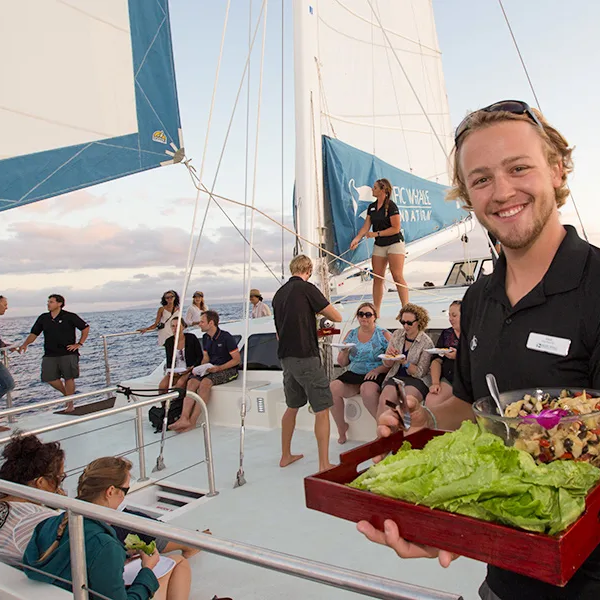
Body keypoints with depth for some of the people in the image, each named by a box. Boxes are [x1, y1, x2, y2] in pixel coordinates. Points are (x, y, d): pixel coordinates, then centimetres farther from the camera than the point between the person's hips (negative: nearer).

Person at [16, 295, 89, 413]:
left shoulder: (70, 317, -4)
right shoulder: (43, 318, 9)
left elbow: (85, 328, 1)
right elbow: (34, 333, 13)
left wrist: (79, 344, -4)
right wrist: (25, 344, -3)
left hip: (68, 353, -4)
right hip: (50, 355, 5)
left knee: (69, 378, -3)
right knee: (49, 378, 0)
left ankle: (70, 404, 9)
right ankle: (66, 394, 25)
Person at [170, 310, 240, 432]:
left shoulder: (226, 337, -11)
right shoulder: (205, 338, 12)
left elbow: (237, 359, -11)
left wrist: (218, 368, -20)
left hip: (228, 369, -7)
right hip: (212, 369, 7)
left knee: (205, 382, -33)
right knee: (191, 382, -21)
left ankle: (192, 421, -31)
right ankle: (184, 418, -32)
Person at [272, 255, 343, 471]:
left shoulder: (279, 293, 13)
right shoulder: (306, 288, -8)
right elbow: (337, 317, -6)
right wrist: (319, 311, 14)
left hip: (286, 357, 8)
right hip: (306, 356, -7)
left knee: (292, 407, 20)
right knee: (322, 409, -2)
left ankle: (286, 456, 30)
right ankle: (324, 465, -2)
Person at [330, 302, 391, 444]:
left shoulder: (384, 335, 3)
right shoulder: (350, 335, 14)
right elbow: (342, 363, 16)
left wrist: (378, 369, -19)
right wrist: (345, 351, -5)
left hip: (376, 375, -4)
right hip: (353, 374, 4)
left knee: (367, 389, -37)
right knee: (332, 388, -23)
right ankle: (341, 427, -4)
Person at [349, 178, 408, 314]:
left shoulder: (391, 206, -13)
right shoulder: (372, 207, 9)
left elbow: (396, 228, -15)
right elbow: (366, 226, 4)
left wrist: (376, 233, -14)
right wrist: (357, 238, -13)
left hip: (395, 243, -7)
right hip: (379, 246, 7)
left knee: (397, 276, -12)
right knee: (377, 278, 4)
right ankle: (376, 311, 9)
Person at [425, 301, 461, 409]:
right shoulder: (446, 334, 18)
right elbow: (437, 360, 11)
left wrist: (459, 356, -16)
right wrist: (435, 383, -3)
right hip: (448, 379, 4)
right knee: (430, 400, -24)